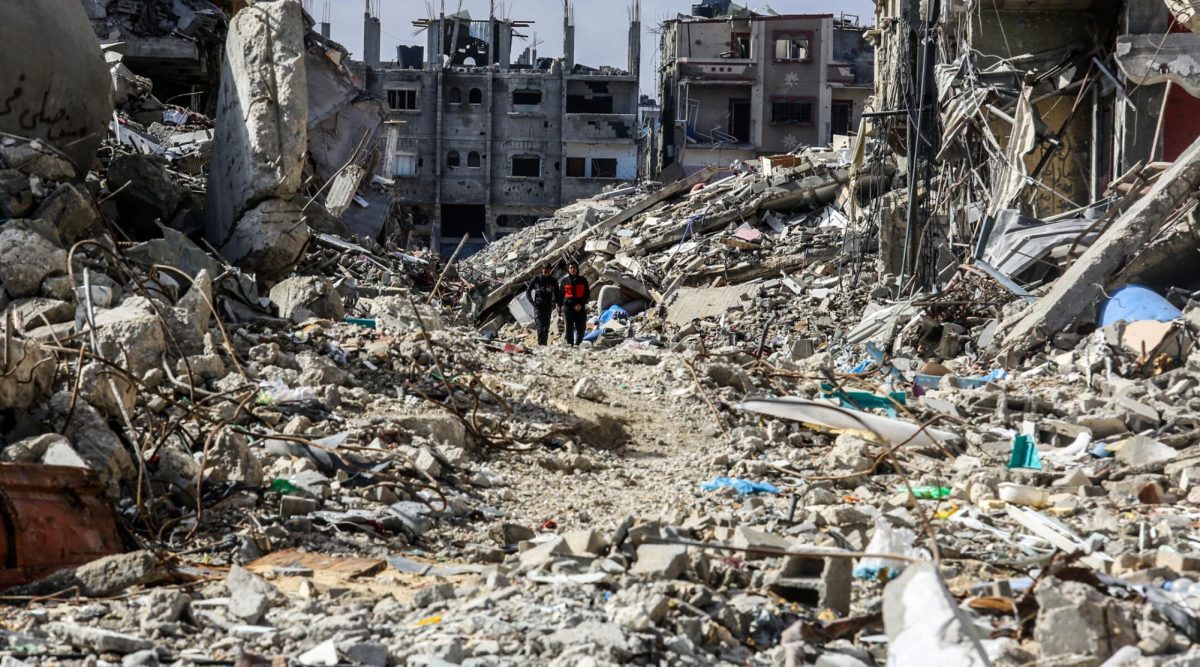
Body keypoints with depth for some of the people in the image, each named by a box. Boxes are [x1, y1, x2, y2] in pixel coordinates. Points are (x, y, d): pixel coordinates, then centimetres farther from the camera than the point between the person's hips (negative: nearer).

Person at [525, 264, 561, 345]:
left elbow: (557, 294, 13)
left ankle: (544, 343, 7)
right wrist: (532, 302, 0)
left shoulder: (553, 281, 7)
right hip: (538, 306, -2)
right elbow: (528, 291, 12)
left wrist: (559, 305, 2)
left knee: (546, 325, 2)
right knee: (540, 325, -12)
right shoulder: (536, 280, 4)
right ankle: (540, 343, -16)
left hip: (548, 306, 2)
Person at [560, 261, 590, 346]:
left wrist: (581, 304, -9)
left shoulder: (583, 280, 7)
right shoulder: (565, 281, 9)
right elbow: (561, 295, 13)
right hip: (568, 307, 0)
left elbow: (587, 294, 5)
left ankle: (577, 344, 6)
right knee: (569, 328, -2)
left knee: (580, 328, -3)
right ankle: (570, 344, 1)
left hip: (580, 308, 0)